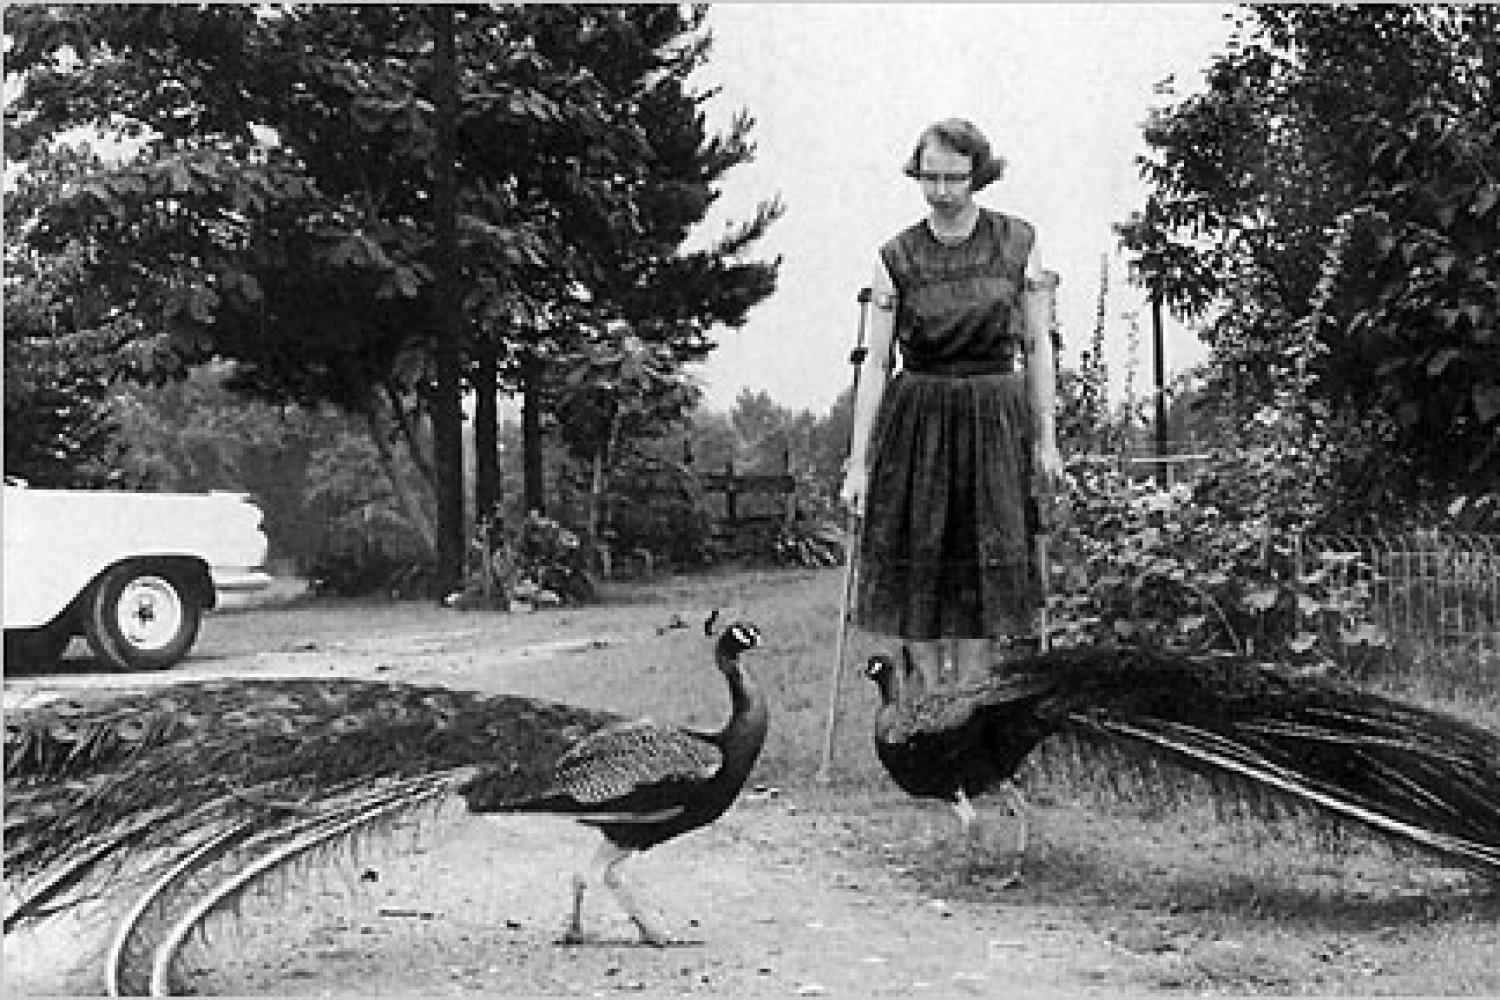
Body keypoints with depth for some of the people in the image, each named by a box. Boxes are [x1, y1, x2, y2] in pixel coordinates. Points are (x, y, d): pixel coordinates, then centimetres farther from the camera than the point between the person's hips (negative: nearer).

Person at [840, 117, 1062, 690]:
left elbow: (1038, 346, 4)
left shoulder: (1017, 242, 0)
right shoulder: (896, 257, -1)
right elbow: (876, 361, -3)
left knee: (987, 573, 1)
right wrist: (858, 461, -7)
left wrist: (1046, 439, 1)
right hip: (915, 423, 0)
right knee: (918, 573, 3)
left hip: (996, 425, 0)